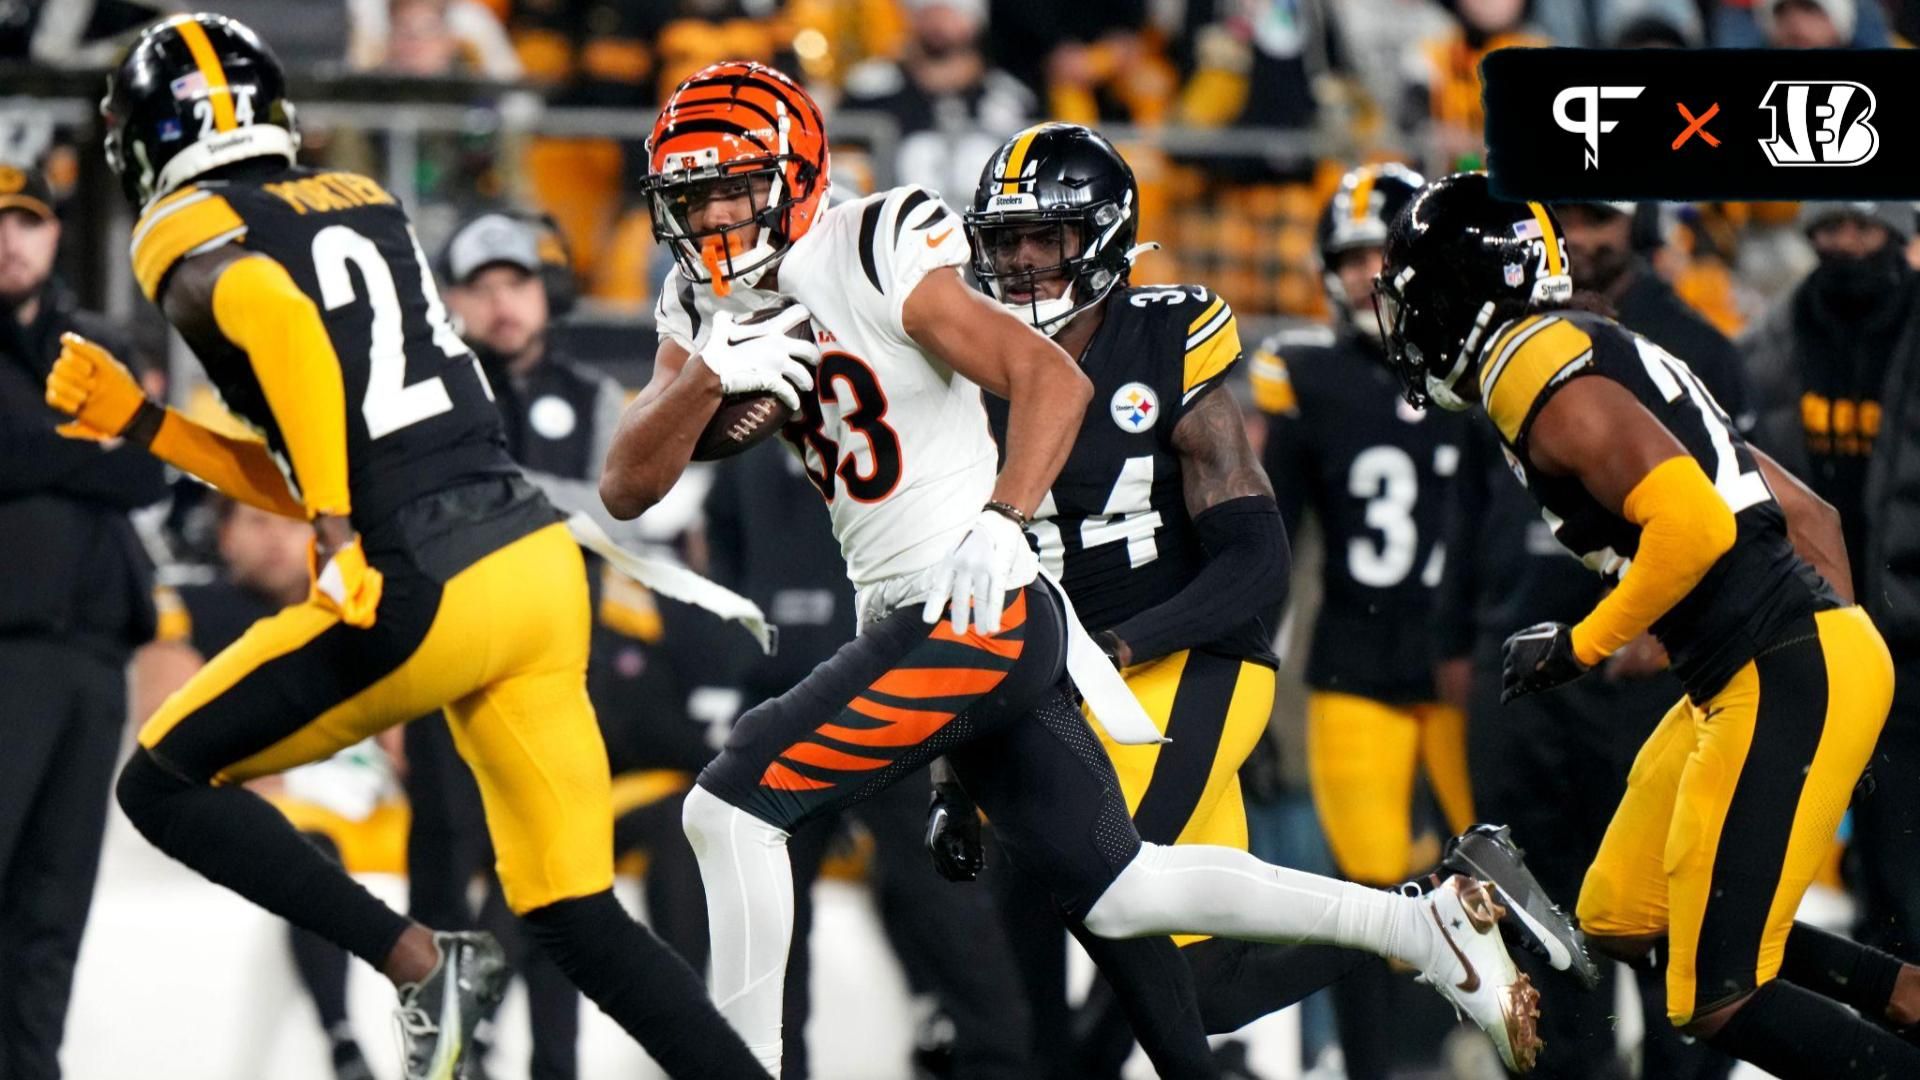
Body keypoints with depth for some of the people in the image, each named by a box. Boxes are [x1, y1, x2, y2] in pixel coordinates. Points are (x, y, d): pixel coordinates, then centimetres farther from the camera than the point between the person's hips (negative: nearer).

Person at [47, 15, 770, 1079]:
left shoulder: (189, 238, 1)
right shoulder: (360, 202, 23)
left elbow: (279, 317, -24)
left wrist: (336, 533, -25)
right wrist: (137, 423, 26)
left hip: (420, 593, -7)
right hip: (539, 556, 7)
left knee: (163, 786, 9)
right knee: (576, 919, 10)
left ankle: (422, 963, 0)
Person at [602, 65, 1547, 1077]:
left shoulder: (872, 262, -12)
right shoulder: (708, 308, 10)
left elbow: (1052, 379, -18)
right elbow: (627, 489, 4)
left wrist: (1000, 519, -32)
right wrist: (706, 377, -13)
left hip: (969, 610, -9)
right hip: (912, 622, 9)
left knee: (729, 807, -13)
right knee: (1120, 893, 11)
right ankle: (1424, 923, 17)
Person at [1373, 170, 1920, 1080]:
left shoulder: (1538, 370, -11)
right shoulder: (1603, 360, 19)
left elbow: (1694, 525, -22)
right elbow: (1804, 513, 21)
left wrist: (1580, 646, -10)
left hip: (1786, 679, -10)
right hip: (1768, 671, 10)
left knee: (1719, 999, -9)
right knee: (1619, 922, 17)